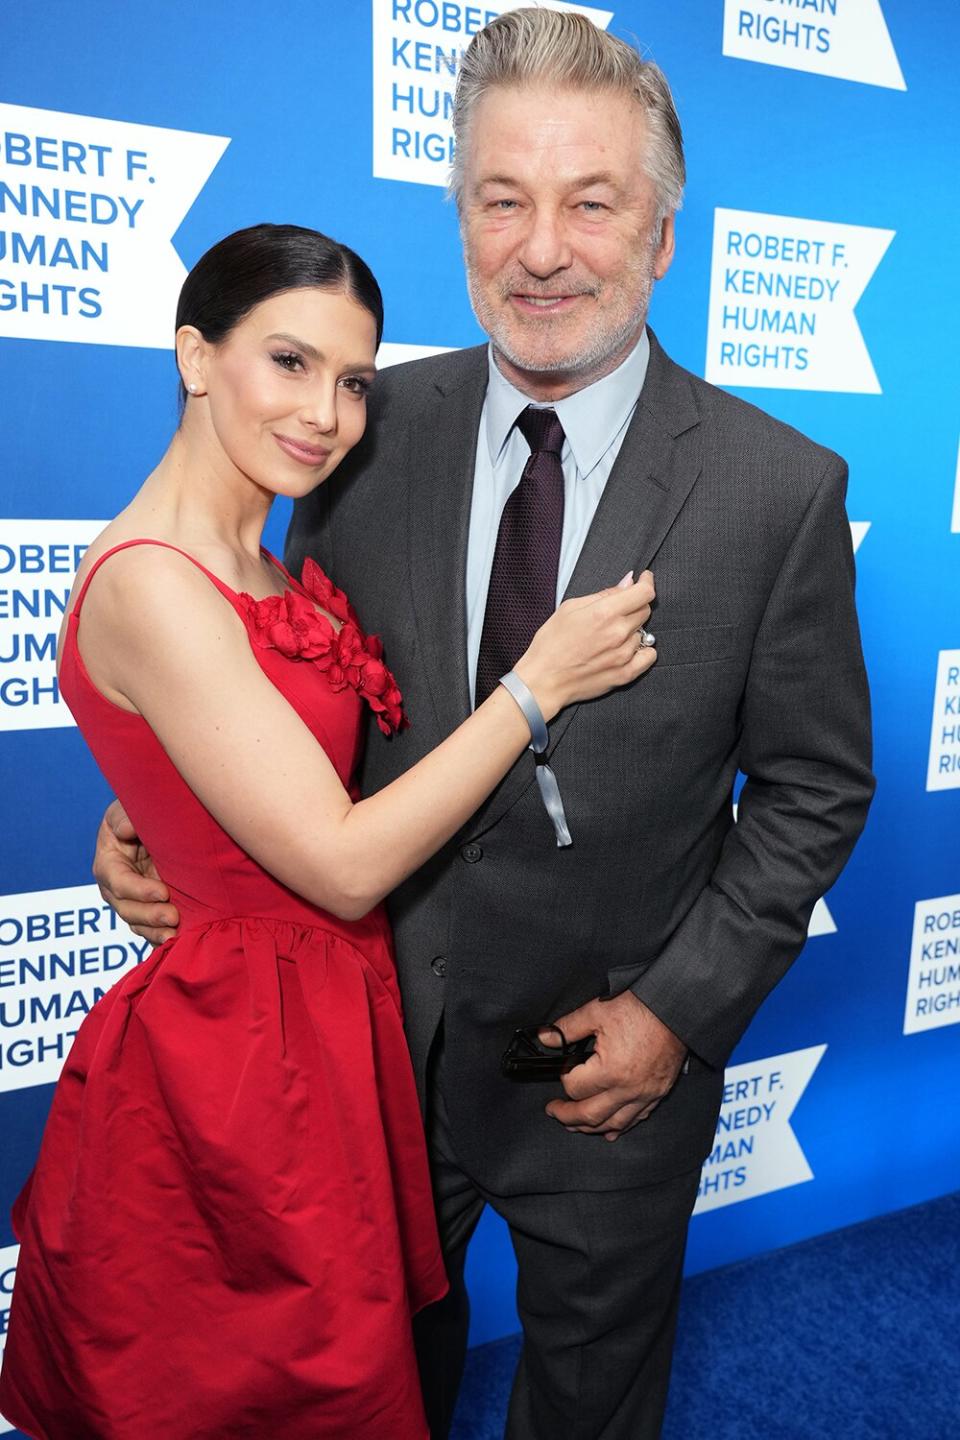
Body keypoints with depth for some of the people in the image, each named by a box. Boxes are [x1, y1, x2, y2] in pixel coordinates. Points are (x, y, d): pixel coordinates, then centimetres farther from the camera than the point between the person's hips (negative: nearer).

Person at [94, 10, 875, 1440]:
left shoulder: (783, 488, -15)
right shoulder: (374, 426, -8)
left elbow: (814, 784, -8)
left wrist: (680, 1009, -13)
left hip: (614, 1054, -2)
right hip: (377, 1025, 3)